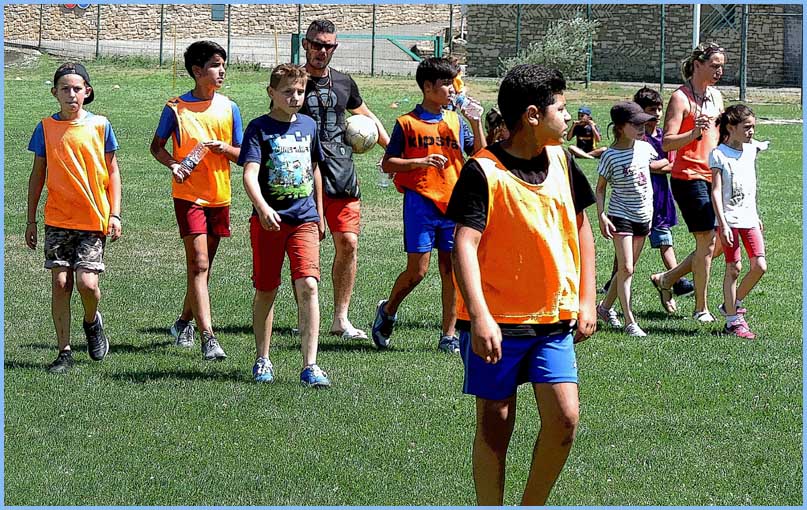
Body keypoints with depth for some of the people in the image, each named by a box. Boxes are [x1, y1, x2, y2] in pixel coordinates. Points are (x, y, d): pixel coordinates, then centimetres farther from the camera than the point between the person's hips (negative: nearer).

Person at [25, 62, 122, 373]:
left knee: (87, 282, -12)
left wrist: (114, 214, -1)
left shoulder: (99, 126, 0)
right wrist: (31, 220, 9)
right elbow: (38, 175, 10)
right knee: (60, 283, -3)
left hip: (94, 220, -1)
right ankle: (64, 353, 5)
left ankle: (92, 321, 21)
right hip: (57, 219, 1)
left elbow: (112, 172, 6)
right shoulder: (46, 128, 3)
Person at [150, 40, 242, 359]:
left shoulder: (229, 108, 6)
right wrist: (173, 164, -12)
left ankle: (185, 322, 34)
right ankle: (208, 338, -18)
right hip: (189, 195, -4)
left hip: (219, 197, 4)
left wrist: (224, 148, -12)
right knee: (198, 264, -13)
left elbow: (242, 156, 9)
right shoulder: (176, 108, -4)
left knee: (203, 265, 13)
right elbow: (156, 146, 7)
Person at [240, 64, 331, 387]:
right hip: (269, 220, -2)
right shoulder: (260, 128, -5)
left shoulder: (308, 125, 10)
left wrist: (319, 214, 26)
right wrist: (262, 208, -34)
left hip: (304, 219, 2)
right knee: (266, 290, 9)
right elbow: (250, 174, -17)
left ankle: (310, 366, -14)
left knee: (308, 285, -13)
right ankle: (262, 360, 26)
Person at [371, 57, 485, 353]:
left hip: (453, 204, 4)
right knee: (417, 270, -5)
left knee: (451, 271, 2)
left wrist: (476, 123, -3)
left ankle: (449, 336, 8)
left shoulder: (457, 122, 11)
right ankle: (388, 311, 21)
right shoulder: (408, 124, -1)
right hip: (420, 203, -4)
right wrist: (420, 162, -16)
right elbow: (387, 164, -2)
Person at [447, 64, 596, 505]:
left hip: (555, 318, 5)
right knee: (495, 426, 3)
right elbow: (464, 244, -20)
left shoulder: (561, 160, 7)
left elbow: (581, 228, 18)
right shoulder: (483, 171, -12)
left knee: (564, 418, -6)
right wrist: (479, 316, -30)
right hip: (497, 321, -5)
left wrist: (586, 300, 12)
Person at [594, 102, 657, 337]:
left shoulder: (645, 148, 1)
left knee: (629, 268, 11)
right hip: (621, 214, -6)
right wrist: (601, 215, -14)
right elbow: (600, 187, -6)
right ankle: (630, 321, -8)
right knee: (625, 268, -10)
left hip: (643, 215, 6)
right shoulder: (611, 155, -12)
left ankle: (605, 307, 27)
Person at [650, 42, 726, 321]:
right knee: (707, 241, -8)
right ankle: (701, 309, 3)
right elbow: (667, 143, -16)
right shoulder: (681, 98, -9)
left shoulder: (715, 96, 15)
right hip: (689, 177, -8)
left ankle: (666, 279, 24)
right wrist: (693, 133, -31)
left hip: (713, 177, 8)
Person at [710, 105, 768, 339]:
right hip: (729, 219, -6)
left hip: (749, 217, 6)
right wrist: (723, 224, -19)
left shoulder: (751, 150, 10)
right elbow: (716, 191, -12)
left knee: (759, 266, -3)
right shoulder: (719, 154, -8)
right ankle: (733, 320, 5)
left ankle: (732, 304, 18)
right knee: (733, 268, -3)